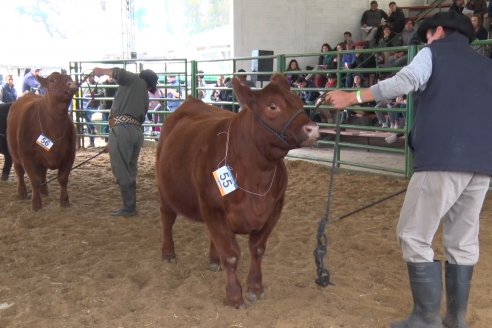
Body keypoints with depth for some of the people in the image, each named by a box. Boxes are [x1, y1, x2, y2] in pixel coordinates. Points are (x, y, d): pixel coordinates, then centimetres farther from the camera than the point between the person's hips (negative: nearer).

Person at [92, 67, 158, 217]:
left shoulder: (134, 79, 11)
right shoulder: (145, 97, 26)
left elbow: (118, 73, -13)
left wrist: (102, 71, 5)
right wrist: (112, 143, 31)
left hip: (122, 128, -7)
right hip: (137, 132, 7)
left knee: (121, 171, -1)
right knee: (130, 171, 17)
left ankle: (128, 207, 3)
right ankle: (131, 205, 22)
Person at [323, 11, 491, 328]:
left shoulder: (434, 52, 10)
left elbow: (406, 81, -11)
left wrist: (352, 97, -13)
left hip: (443, 158, -7)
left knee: (415, 236, 0)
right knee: (463, 240, 14)